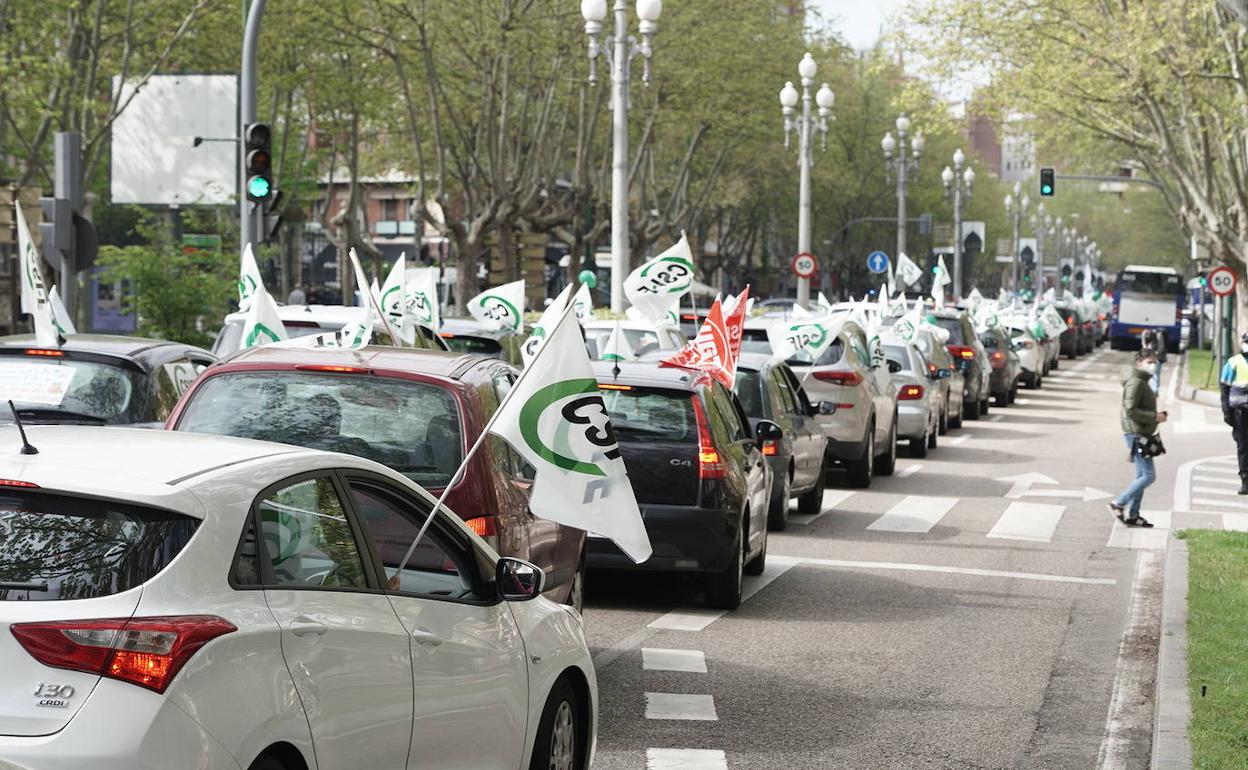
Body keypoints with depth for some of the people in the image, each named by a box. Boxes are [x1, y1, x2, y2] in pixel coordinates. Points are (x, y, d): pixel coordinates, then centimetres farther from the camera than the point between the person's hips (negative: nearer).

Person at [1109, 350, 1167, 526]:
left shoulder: (1143, 382, 18)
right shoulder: (1135, 382, -15)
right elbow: (1130, 410, -22)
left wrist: (1156, 416, 9)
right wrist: (1154, 417, -19)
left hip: (1142, 435, 11)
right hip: (1136, 434, -11)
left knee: (1142, 475, 12)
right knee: (1148, 475, -11)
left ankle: (1132, 514, 16)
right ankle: (1118, 504, -5)